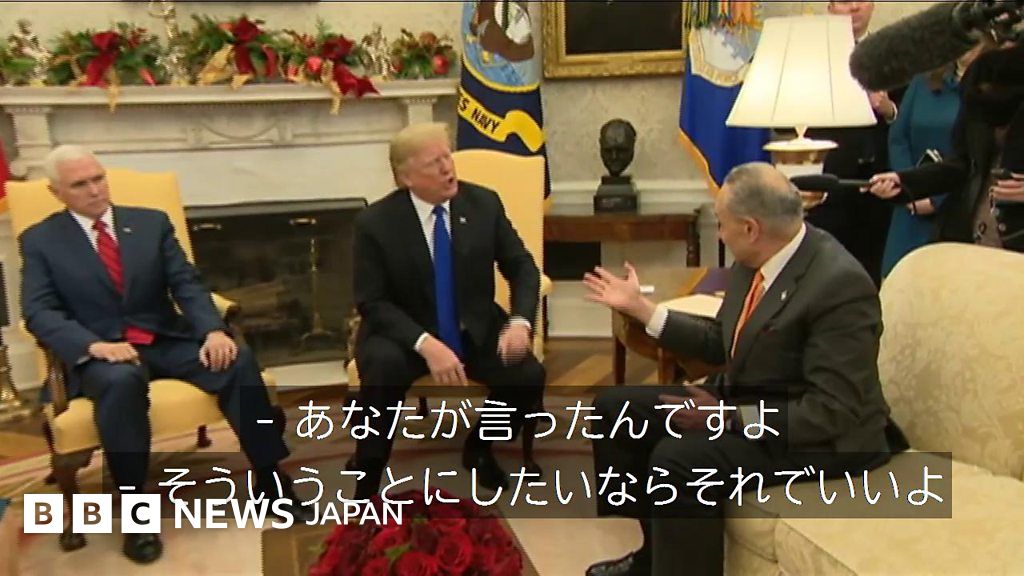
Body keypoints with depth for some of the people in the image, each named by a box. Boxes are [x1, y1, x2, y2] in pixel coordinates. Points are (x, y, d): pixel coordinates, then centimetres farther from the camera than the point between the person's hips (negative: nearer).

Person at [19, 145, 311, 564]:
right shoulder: (39, 241, 6)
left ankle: (271, 480, -16)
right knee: (122, 381, -39)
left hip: (168, 341, 3)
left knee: (239, 360, -25)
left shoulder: (152, 222, 11)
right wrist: (94, 345, -25)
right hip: (101, 352, -2)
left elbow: (186, 284, 2)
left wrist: (213, 330, -18)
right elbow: (39, 313, -5)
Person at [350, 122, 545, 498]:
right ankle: (367, 483, -13)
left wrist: (519, 322, -19)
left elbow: (521, 267, 1)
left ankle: (479, 447, 11)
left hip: (476, 330, 3)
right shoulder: (375, 223, -13)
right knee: (384, 369, -35)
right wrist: (426, 344, -30)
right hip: (404, 334, -2)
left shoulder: (484, 203, -5)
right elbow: (372, 303, -13)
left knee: (529, 376, -21)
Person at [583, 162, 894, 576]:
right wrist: (639, 307, 8)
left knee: (679, 460, -32)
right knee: (615, 408, 8)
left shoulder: (840, 284, -26)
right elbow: (721, 343, 11)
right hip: (740, 399, 9)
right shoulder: (756, 261, -1)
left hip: (818, 433, -9)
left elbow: (833, 412, -26)